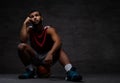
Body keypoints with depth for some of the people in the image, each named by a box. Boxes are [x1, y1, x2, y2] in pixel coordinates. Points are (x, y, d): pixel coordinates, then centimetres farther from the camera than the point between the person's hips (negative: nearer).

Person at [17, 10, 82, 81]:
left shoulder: (49, 30, -12)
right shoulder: (29, 30, -5)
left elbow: (58, 42, -31)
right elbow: (23, 40, -25)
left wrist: (50, 54, -48)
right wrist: (25, 23, -21)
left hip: (47, 57, -1)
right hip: (35, 57, 1)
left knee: (59, 48, -30)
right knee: (21, 46, -23)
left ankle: (70, 71, -51)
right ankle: (30, 70, -11)